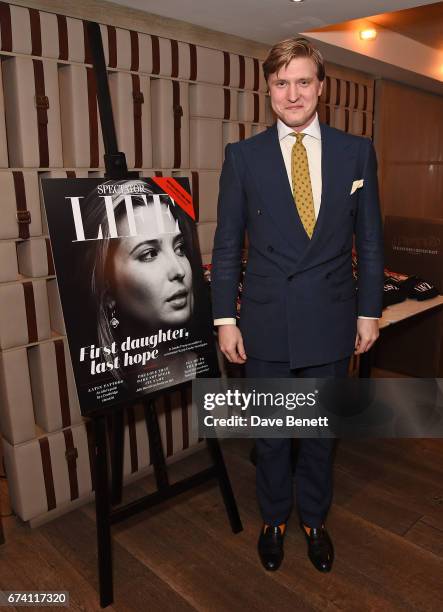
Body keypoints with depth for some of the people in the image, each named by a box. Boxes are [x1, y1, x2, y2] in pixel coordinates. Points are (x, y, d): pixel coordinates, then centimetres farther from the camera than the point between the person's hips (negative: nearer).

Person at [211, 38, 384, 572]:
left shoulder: (356, 152, 2)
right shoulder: (243, 156, -1)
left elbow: (369, 241, 5)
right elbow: (226, 245, -1)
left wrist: (369, 312, 3)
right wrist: (225, 319, -4)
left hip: (331, 322, 1)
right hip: (266, 323, -1)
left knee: (321, 431, 17)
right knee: (270, 432, 15)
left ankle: (314, 520, 42)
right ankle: (274, 520, 40)